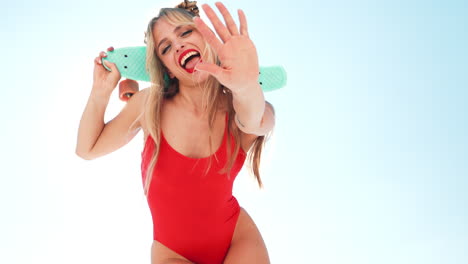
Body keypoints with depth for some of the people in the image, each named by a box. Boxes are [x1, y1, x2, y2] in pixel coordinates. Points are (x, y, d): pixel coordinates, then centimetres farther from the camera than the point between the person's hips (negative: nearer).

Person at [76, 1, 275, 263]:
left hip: (240, 239, 0)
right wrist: (101, 91, -9)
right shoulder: (149, 104, -9)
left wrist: (247, 88, -60)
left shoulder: (240, 109, -12)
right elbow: (88, 148, 5)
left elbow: (253, 121, -38)